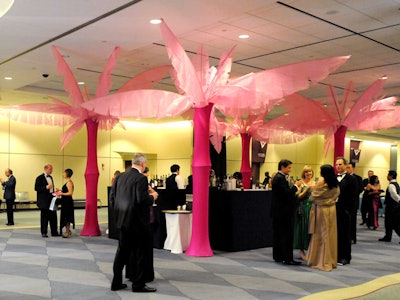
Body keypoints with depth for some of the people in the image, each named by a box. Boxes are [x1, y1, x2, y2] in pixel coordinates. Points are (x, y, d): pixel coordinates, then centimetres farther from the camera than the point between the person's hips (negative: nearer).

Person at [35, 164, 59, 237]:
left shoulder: (50, 177, 15)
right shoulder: (40, 178, -9)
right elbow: (36, 188, -15)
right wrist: (46, 187, -23)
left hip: (51, 199, 7)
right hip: (44, 201, -7)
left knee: (53, 216, 7)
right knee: (44, 217, 1)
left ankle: (54, 232, 13)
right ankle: (44, 233, 10)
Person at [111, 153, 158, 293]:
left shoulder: (120, 177, 4)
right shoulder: (141, 178, -17)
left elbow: (113, 195, 7)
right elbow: (142, 199, -24)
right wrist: (152, 197, -5)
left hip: (122, 219, 7)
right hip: (137, 221, -7)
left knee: (122, 251, 16)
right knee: (140, 253, 5)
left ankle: (116, 282, 23)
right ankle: (138, 284, 13)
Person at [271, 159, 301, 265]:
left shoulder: (277, 177, 15)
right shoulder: (280, 178, -17)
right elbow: (287, 193, -23)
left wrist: (293, 185, 5)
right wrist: (295, 186, -11)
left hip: (278, 212, 11)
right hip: (284, 212, -11)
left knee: (278, 235, 14)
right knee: (287, 235, -6)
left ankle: (278, 256, 22)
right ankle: (287, 258, -2)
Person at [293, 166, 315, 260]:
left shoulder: (315, 183, 9)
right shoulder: (301, 183, -1)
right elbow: (299, 196, -8)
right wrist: (307, 189, -18)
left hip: (313, 207, 3)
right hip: (303, 208, -3)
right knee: (303, 228, 0)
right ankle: (301, 250, 9)